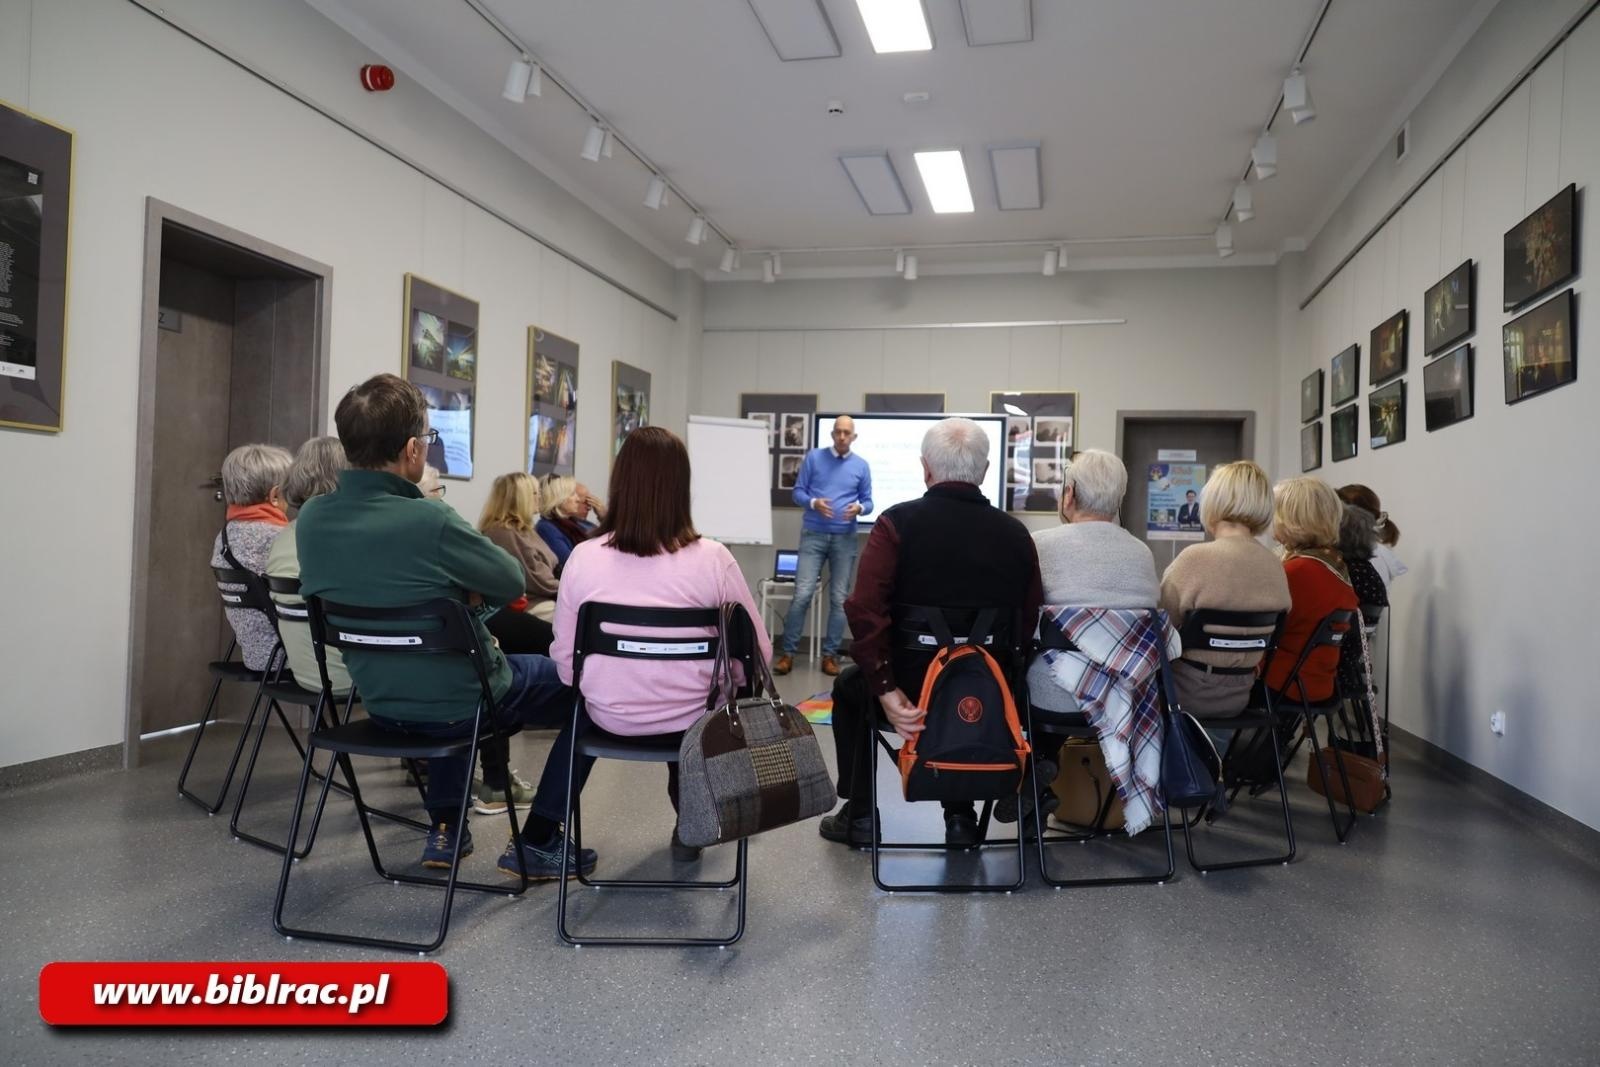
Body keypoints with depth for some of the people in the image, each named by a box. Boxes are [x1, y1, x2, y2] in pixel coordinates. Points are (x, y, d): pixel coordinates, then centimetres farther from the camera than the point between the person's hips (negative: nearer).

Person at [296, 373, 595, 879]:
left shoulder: (312, 518, -9)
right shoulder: (430, 521, -30)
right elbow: (512, 582, -14)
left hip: (381, 699, 7)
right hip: (461, 701, -6)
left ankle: (445, 830, 37)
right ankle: (536, 844, 16)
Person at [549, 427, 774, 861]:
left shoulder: (583, 557, -12)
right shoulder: (712, 559, -18)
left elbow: (565, 660, -4)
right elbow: (758, 655, -10)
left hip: (610, 718, 2)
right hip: (692, 721, -2)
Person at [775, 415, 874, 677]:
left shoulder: (861, 466, 6)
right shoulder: (814, 457, 3)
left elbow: (868, 501, 8)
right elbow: (798, 492, 3)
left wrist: (858, 509, -14)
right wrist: (814, 503, -17)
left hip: (845, 539, 2)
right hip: (813, 535, -2)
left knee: (839, 599, 3)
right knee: (802, 595, -8)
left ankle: (830, 654, 11)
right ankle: (788, 652, 0)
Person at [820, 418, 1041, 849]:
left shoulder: (898, 522, -10)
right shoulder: (1016, 533, -2)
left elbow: (864, 610, -21)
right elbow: (1028, 621, 1)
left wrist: (885, 690, -17)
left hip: (911, 688, -3)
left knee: (849, 686, 31)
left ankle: (859, 816, 34)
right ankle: (960, 817, 39)